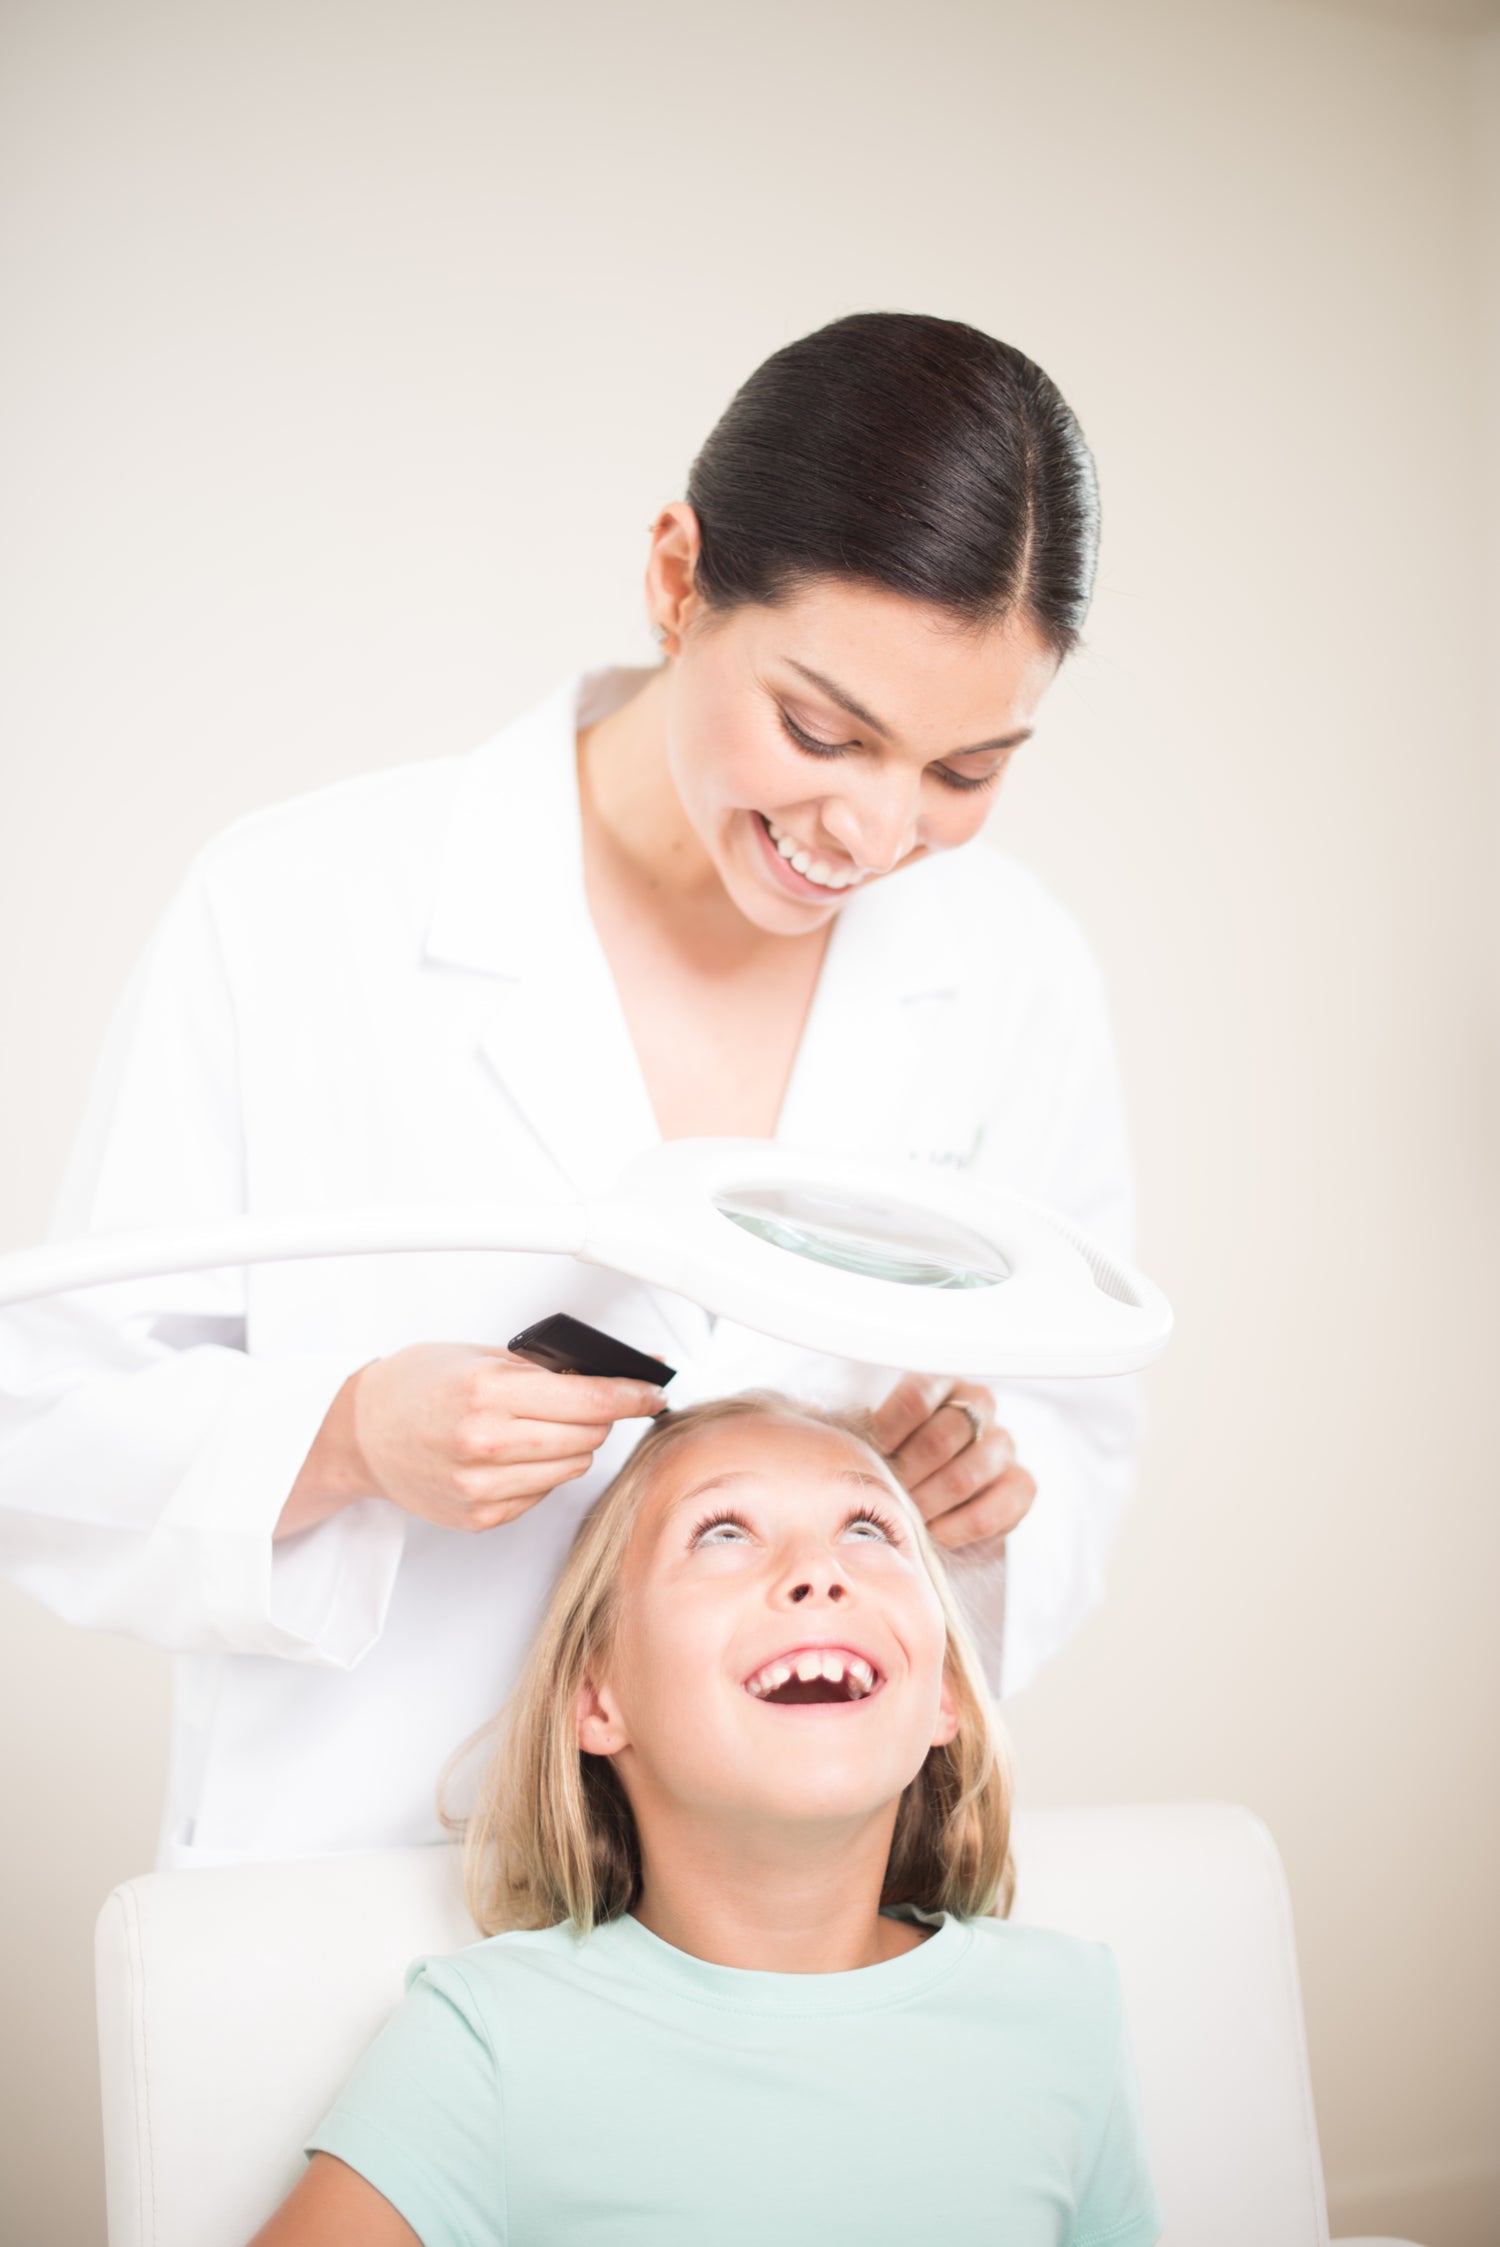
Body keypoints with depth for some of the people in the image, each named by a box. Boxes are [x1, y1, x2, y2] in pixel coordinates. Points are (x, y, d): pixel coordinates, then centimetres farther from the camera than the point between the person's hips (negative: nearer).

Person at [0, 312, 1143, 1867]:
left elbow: (1078, 1431, 12)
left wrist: (994, 1481, -11)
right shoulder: (290, 918, -9)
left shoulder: (1023, 979, 0)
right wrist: (343, 1439, -23)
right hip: (349, 1890, -3)